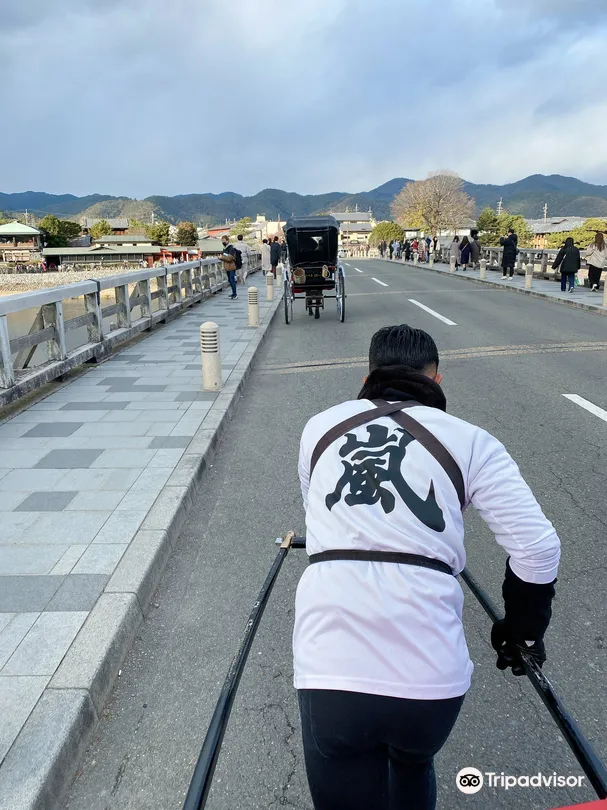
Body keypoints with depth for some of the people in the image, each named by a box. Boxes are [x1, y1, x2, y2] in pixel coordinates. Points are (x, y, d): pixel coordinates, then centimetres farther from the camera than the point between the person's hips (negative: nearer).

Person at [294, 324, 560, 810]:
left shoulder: (320, 427, 11)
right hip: (431, 676, 1)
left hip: (329, 675, 0)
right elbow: (539, 547, 0)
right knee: (414, 767, 34)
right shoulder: (469, 441, 4)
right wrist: (523, 628, 18)